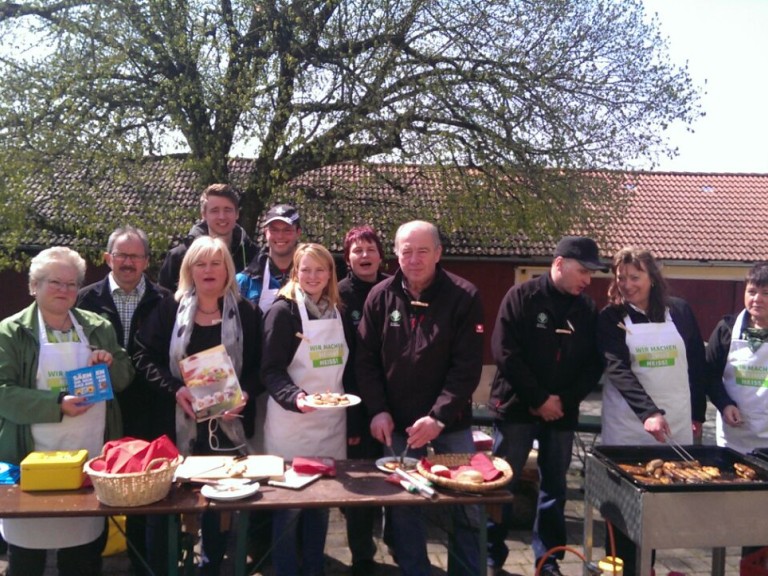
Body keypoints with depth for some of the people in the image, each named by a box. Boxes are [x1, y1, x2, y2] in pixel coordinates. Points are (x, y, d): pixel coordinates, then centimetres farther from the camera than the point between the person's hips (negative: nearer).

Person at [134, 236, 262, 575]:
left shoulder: (246, 312, 2)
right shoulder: (170, 308, 1)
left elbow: (259, 366, 3)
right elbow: (144, 356, -1)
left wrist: (245, 394, -14)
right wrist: (174, 388, -15)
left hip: (226, 424, 1)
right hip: (178, 424, 0)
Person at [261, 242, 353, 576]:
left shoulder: (338, 312, 8)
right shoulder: (283, 311, -9)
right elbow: (271, 370, -12)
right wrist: (295, 397, -30)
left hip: (332, 423, 5)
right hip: (291, 423, -5)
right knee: (288, 503, 6)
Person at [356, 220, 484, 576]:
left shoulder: (464, 297, -9)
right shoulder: (380, 296, -2)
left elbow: (467, 366, -12)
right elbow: (365, 359, 2)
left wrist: (439, 416, -19)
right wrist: (377, 410, -8)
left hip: (451, 424, -1)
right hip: (397, 424, 2)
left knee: (466, 505, 9)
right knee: (402, 507, 9)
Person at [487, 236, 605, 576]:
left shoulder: (587, 309, 5)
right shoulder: (522, 297, -7)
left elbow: (593, 365, 5)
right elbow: (505, 354, -14)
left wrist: (564, 400, -9)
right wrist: (539, 399, -14)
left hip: (562, 413, 4)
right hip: (517, 407, -4)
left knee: (554, 486, 10)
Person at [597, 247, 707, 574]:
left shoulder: (679, 312, 3)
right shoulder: (611, 318, -5)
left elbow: (697, 365, 10)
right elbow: (619, 370, -18)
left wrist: (698, 413, 10)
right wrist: (648, 412, -31)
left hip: (676, 424, 2)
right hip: (628, 428, -2)